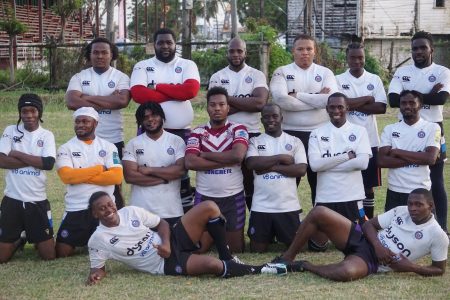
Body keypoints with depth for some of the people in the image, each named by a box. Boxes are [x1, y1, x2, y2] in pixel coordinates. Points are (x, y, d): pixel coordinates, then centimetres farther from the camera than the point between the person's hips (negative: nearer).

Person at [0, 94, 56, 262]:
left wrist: (17, 154, -11)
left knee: (49, 255, 1)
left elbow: (48, 163, -15)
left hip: (38, 201, 0)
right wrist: (34, 161, -13)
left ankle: (37, 240, 33)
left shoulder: (46, 135, 2)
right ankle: (18, 242, 33)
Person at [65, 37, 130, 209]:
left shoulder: (121, 77, 2)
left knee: (114, 185, 8)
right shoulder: (79, 77, 5)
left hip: (113, 140, -1)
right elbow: (71, 102, -12)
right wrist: (108, 102, -12)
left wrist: (88, 98, -12)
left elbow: (122, 101, -17)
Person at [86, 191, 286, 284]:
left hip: (173, 241, 6)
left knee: (209, 207, -12)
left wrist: (166, 243, -10)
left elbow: (161, 223, 11)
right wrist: (96, 274, -25)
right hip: (165, 264, -6)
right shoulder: (98, 240, -8)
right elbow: (98, 268, 0)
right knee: (213, 265, -32)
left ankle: (227, 259, -1)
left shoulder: (130, 212, 4)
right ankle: (259, 269, -7)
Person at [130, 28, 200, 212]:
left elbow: (191, 90, -12)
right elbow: (138, 93, -12)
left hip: (181, 132, 0)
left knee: (182, 176, 6)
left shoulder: (187, 65, 7)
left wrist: (157, 87, -7)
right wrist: (175, 94, -10)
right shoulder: (142, 67, 6)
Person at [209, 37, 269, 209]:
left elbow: (260, 103, -14)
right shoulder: (217, 77, 5)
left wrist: (228, 98, -11)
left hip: (251, 135, -1)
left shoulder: (257, 75, 3)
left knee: (252, 181, 4)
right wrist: (246, 103, -12)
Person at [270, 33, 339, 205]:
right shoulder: (282, 73, 2)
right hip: (290, 133, -1)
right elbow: (281, 100, -16)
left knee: (320, 182, 8)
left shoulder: (325, 73, 6)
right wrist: (317, 99, -12)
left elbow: (331, 99, -12)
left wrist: (297, 95, -11)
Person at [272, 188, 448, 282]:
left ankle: (306, 266, -12)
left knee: (346, 273, -43)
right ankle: (287, 258, -3)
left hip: (373, 261, -5)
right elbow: (369, 224, 9)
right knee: (318, 213, -16)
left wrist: (411, 267, -16)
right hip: (362, 240, 5)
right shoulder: (400, 211, 4)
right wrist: (377, 245, -12)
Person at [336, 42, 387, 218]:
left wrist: (353, 104, -13)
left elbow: (382, 107, -5)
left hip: (369, 140, 2)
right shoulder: (338, 80, 1)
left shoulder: (374, 80, 5)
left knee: (368, 185, 8)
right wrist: (367, 99, -9)